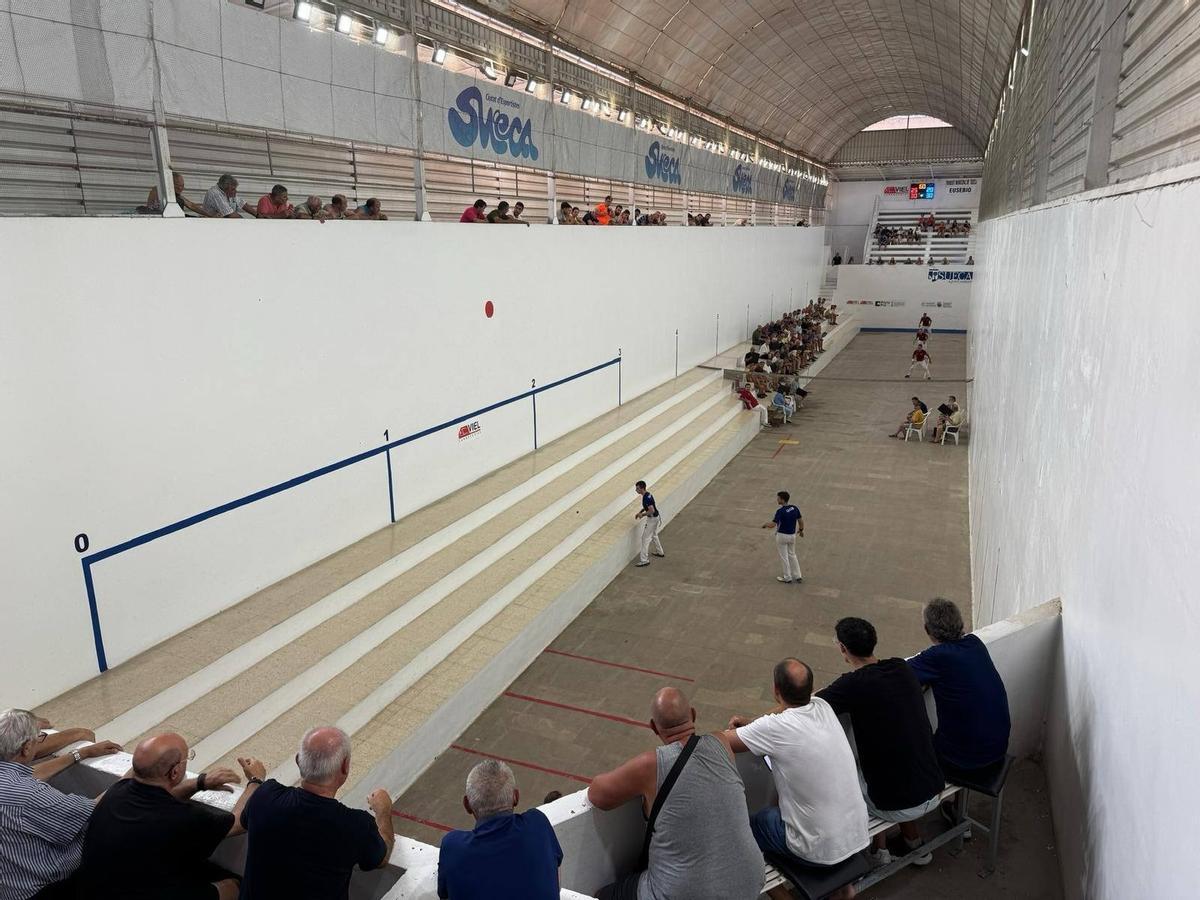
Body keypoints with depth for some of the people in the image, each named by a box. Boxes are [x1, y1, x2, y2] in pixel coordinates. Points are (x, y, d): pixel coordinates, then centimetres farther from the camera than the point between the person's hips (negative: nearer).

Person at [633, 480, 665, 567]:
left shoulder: (647, 498, -27)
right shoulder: (647, 494, 4)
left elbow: (652, 510, -31)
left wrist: (643, 515, -19)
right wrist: (640, 512, 10)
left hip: (652, 519, -10)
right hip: (655, 518, 10)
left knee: (646, 538, -5)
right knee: (654, 535, 27)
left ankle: (644, 560, -3)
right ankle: (660, 552, 43)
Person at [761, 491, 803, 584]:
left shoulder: (780, 511, -23)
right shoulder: (794, 508, -4)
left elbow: (773, 524, -25)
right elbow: (801, 520, 5)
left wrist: (765, 525, -4)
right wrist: (801, 530, 21)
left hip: (782, 535, -6)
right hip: (792, 535, 6)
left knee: (784, 557, 7)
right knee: (792, 555, 20)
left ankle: (787, 578, 16)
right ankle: (797, 576, 23)